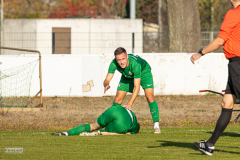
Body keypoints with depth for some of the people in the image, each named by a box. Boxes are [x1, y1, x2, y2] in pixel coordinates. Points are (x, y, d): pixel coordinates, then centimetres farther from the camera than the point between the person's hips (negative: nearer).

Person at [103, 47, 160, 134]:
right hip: (127, 76, 4)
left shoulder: (135, 64, -43)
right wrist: (106, 85, -54)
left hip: (143, 72, -4)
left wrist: (129, 104, -47)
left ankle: (156, 126, -15)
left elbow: (137, 87, -40)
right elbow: (107, 79, -28)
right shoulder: (114, 64, -33)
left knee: (150, 97, -22)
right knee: (117, 99, -5)